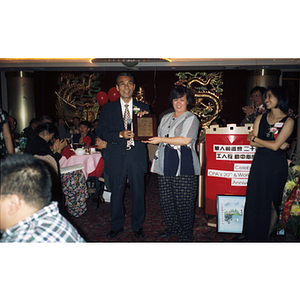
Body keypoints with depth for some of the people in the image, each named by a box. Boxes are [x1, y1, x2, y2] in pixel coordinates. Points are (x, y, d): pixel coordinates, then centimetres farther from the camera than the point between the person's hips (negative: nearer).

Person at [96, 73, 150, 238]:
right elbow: (100, 131, -1)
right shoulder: (108, 108, 7)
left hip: (137, 156, 0)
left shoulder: (143, 107, 9)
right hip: (116, 157, 0)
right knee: (116, 193, 9)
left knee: (138, 193, 8)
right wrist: (120, 134, -15)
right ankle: (116, 226, 29)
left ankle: (137, 226, 28)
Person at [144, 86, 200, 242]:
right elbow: (159, 136, 27)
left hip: (183, 166, -6)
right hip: (165, 165, 6)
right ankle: (173, 228, 27)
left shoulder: (191, 118, 0)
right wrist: (149, 138, 6)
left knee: (183, 202, -2)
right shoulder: (165, 118, 21)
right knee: (166, 200, 8)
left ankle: (186, 234, 15)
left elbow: (186, 140, -14)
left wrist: (162, 139, -13)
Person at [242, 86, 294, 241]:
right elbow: (252, 142, 0)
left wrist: (256, 138, -1)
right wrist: (277, 144, -9)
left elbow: (275, 145, -13)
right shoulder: (260, 118, 9)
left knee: (272, 202, 4)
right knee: (254, 198, 5)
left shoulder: (288, 121, -3)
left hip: (276, 165, -3)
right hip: (259, 163, 4)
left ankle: (267, 235, 21)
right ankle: (251, 235, 18)